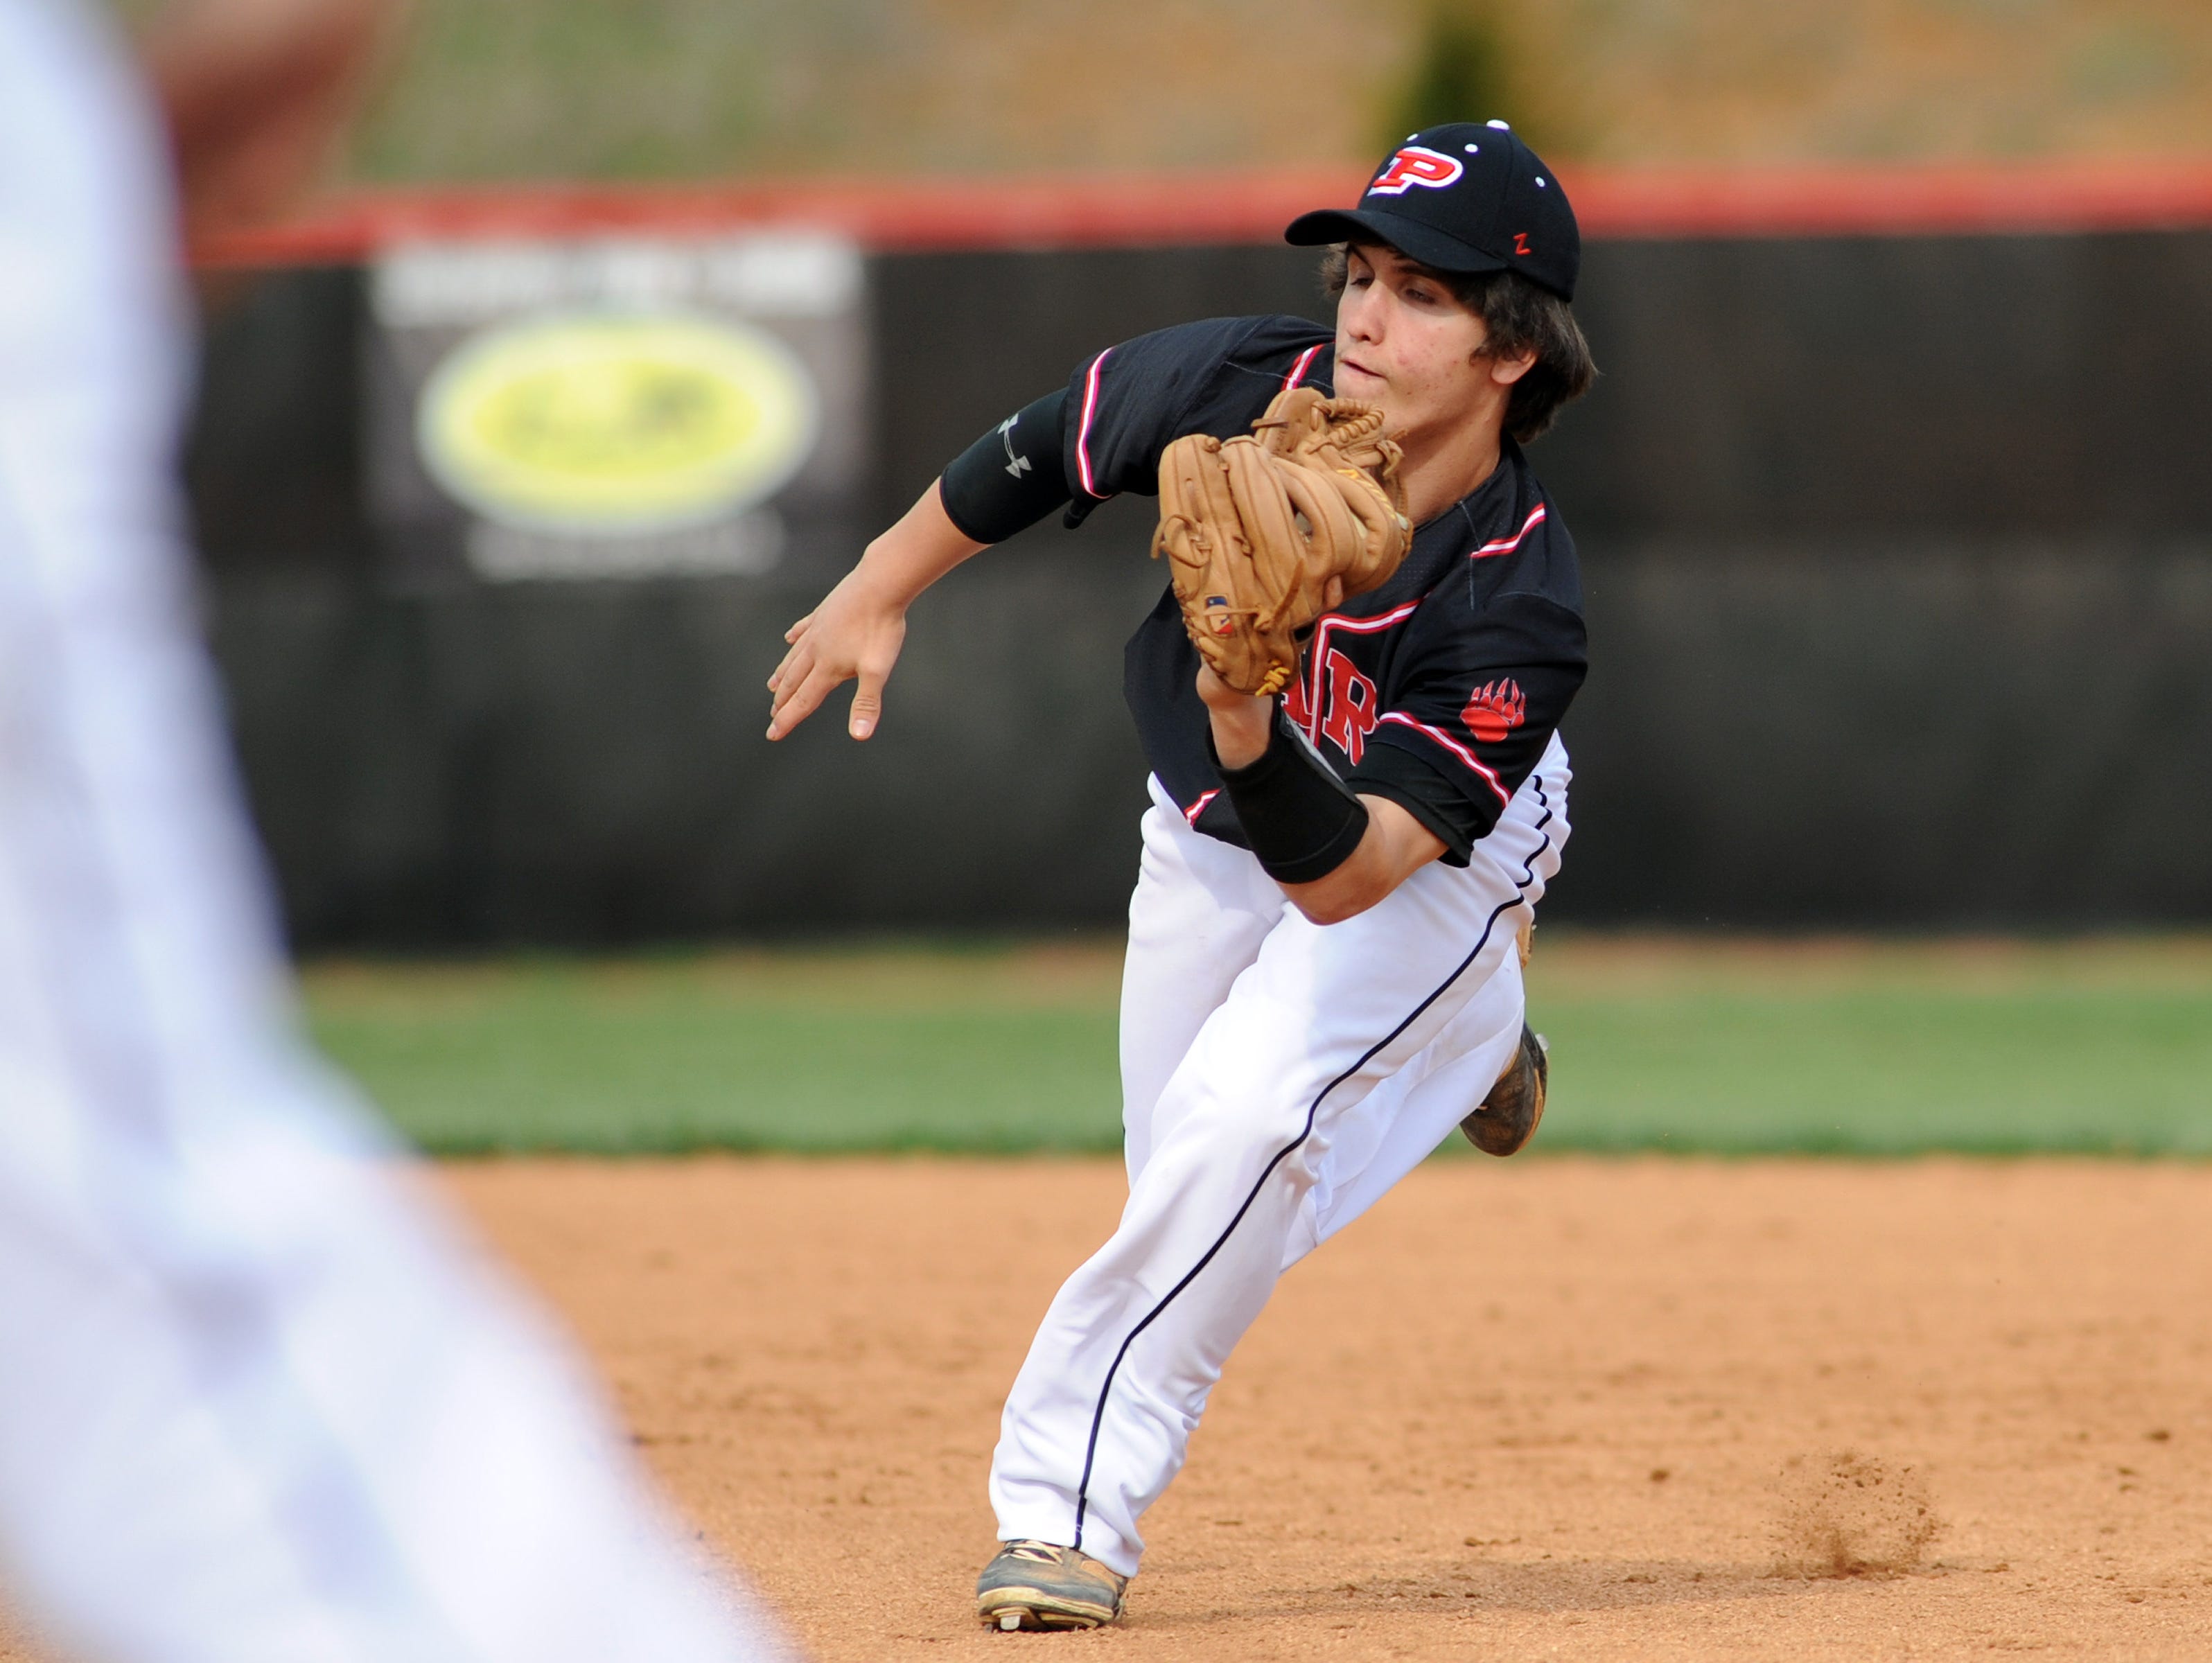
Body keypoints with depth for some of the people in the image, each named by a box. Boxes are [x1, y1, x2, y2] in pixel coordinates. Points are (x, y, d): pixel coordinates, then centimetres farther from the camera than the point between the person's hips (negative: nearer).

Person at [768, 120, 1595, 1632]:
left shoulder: (1517, 605, -38)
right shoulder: (1235, 390, -30)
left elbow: (1344, 874, -43)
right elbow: (1049, 448, -6)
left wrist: (1254, 732, -60)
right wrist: (884, 588, 4)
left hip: (1426, 867, -5)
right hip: (1208, 831, 5)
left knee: (1241, 1123, -29)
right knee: (1205, 1217, 15)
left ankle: (1071, 1500, -18)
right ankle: (1462, 1043, 46)